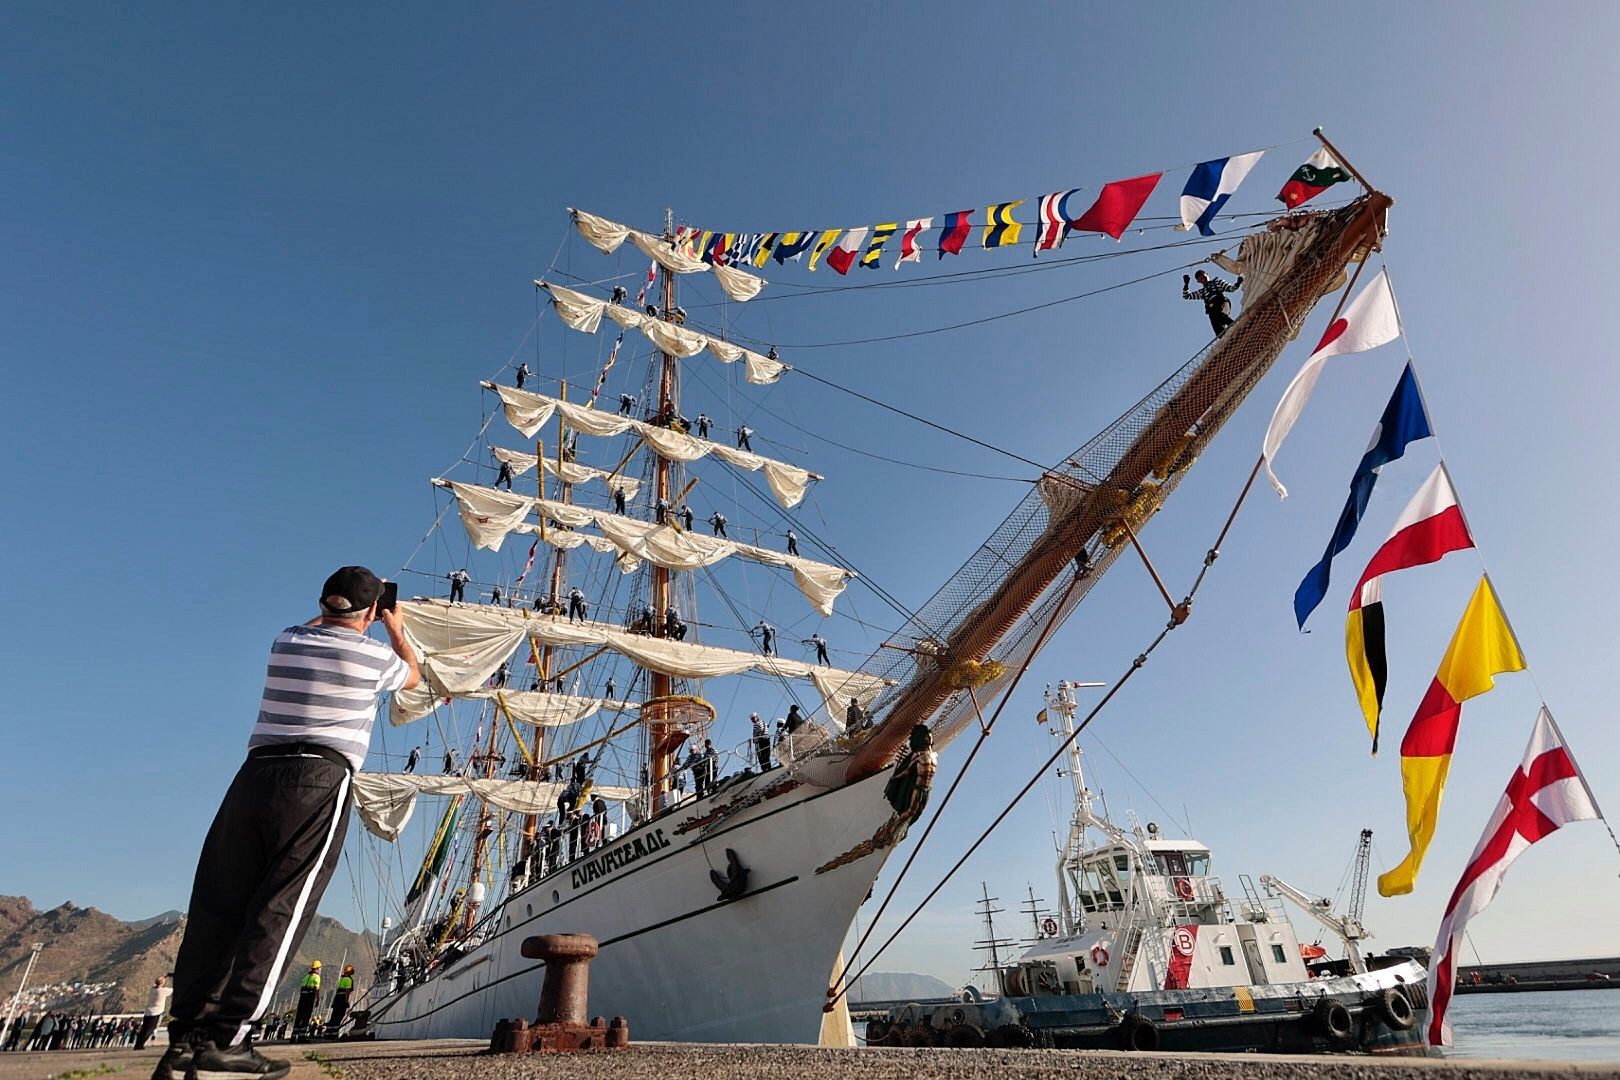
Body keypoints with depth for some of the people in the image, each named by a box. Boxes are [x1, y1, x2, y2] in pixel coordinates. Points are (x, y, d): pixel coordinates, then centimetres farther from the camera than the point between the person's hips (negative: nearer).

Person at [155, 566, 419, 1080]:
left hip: (255, 775, 5)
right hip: (319, 780, -5)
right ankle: (226, 1039, -9)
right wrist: (396, 628, 40)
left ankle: (184, 1037, 6)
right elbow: (413, 676, 26)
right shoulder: (375, 655, 3)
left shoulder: (286, 642, 15)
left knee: (218, 907, 6)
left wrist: (333, 610, 50)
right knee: (279, 910, -5)